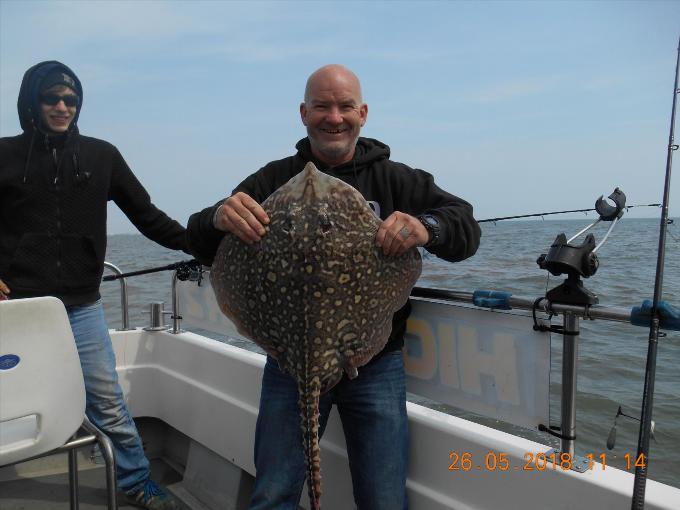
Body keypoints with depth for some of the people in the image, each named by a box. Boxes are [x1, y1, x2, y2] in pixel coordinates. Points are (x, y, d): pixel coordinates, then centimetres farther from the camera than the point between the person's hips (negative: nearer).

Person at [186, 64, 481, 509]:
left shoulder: (395, 179, 4)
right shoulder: (273, 181, 3)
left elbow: (467, 227, -4)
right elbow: (200, 245, -2)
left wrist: (427, 227, -28)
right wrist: (219, 219, -27)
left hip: (377, 361, 1)